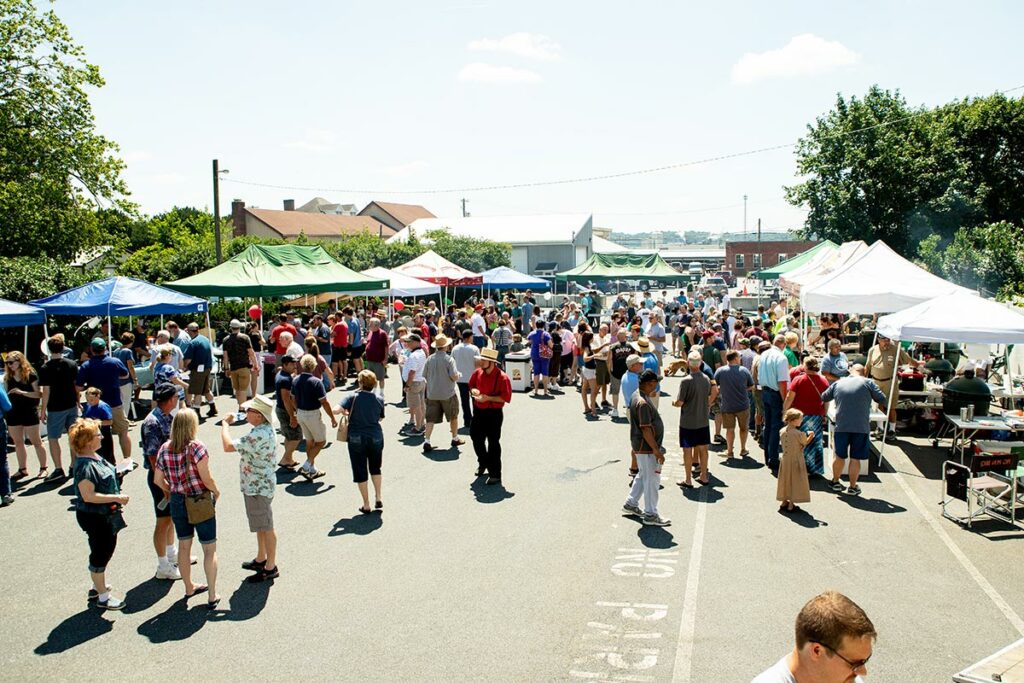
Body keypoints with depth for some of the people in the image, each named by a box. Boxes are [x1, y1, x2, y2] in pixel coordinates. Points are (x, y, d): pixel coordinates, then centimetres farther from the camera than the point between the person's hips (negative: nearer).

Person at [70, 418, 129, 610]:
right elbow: (88, 496, -28)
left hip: (106, 515, 10)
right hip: (94, 517, -10)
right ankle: (103, 597, 18)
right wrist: (117, 498, -25)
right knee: (100, 554, 4)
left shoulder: (95, 458, 5)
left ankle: (97, 587, 40)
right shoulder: (85, 466, -25)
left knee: (107, 549, 22)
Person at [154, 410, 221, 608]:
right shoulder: (196, 447, -19)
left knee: (184, 546, 22)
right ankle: (212, 596, 10)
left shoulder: (164, 449, -1)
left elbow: (158, 480, 5)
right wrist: (216, 492, -3)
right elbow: (206, 478, -21)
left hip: (177, 502, 5)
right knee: (210, 549, 7)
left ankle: (189, 587, 37)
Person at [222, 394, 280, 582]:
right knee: (260, 525, 23)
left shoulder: (259, 435, -31)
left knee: (266, 528, 3)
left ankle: (271, 568, 15)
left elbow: (228, 446, -30)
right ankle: (261, 559, 38)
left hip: (257, 487, -10)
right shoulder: (265, 428, 3)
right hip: (257, 484, 10)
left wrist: (225, 423, -18)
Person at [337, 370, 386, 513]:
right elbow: (380, 418, 6)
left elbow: (337, 410, -23)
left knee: (360, 472, 9)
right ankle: (378, 498, 22)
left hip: (356, 439, -3)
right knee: (375, 468, 24)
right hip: (376, 438, 3)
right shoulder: (379, 398, -3)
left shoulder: (353, 397, -13)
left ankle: (366, 506, 14)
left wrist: (346, 412, -2)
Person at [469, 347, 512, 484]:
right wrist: (473, 390, -5)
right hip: (479, 411, 7)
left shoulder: (502, 377, -18)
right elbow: (471, 385, 18)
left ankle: (495, 474, 10)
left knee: (493, 443, 0)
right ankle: (483, 463, 43)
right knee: (476, 439, 18)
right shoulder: (477, 373, 1)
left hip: (494, 413, -6)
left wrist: (488, 398, -22)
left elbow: (506, 397, -18)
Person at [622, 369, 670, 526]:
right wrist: (657, 450, -22)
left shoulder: (637, 395, 7)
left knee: (643, 476, 22)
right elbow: (646, 429, -26)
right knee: (652, 479, 0)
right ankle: (650, 515, 10)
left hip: (640, 445, 10)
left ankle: (631, 504, 32)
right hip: (646, 447, -10)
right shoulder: (643, 403, -26)